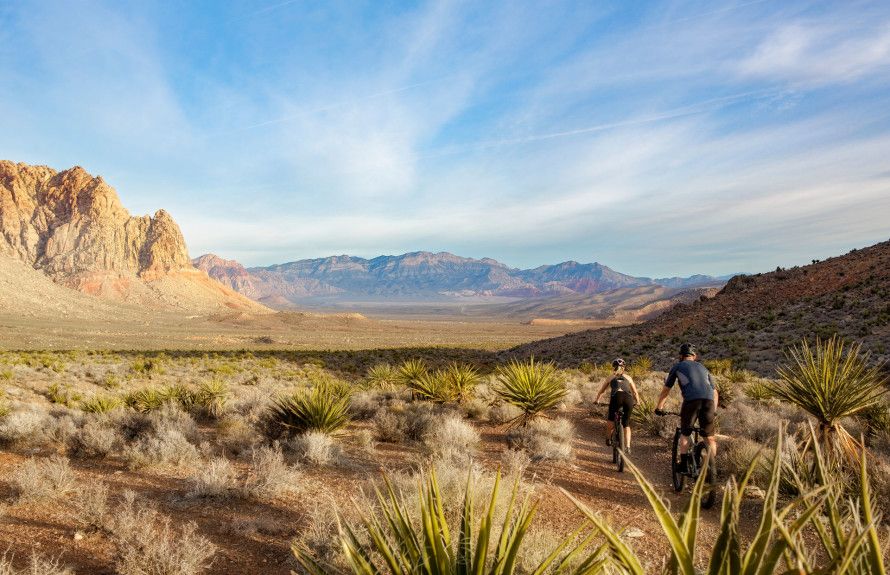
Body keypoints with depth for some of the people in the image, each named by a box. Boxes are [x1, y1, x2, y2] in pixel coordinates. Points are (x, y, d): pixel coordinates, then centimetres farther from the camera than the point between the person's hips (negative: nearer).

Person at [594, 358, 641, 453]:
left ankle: (608, 439, 16)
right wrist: (637, 401, 54)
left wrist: (596, 400, 51)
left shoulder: (610, 378, 28)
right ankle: (628, 447, 5)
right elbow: (635, 392, 37)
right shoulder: (628, 377, 30)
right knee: (626, 424, 13)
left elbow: (602, 391, 36)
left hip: (616, 396, -2)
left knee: (610, 419, 21)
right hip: (628, 398, 2)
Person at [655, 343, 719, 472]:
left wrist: (659, 407, 34)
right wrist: (714, 410, 42)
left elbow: (666, 390, 25)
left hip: (691, 399, -3)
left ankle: (684, 464, 9)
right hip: (709, 400, 3)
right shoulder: (703, 368, 32)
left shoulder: (678, 366, 22)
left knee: (684, 433, 15)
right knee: (710, 438, 12)